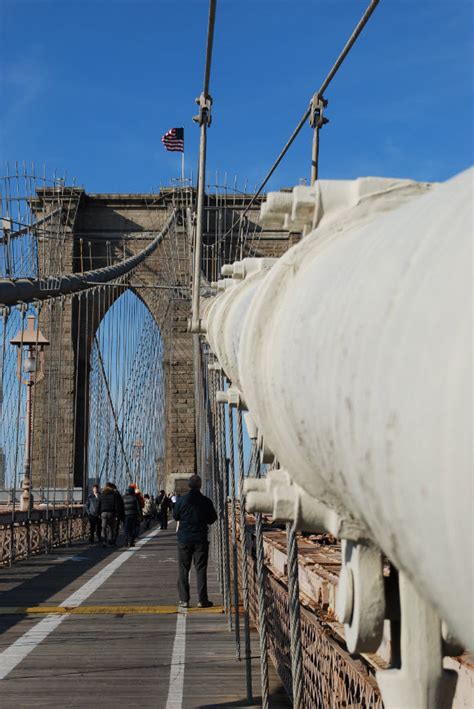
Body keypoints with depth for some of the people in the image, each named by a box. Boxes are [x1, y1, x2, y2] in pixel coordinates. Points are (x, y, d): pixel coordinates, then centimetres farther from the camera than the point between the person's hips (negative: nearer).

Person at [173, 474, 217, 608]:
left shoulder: (181, 500, -6)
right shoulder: (206, 501, -7)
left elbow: (175, 516, 5)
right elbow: (212, 519, 3)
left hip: (184, 538, 0)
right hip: (200, 539, 0)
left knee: (183, 569, 8)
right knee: (201, 569, 4)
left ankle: (184, 600, 6)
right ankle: (202, 600, 3)